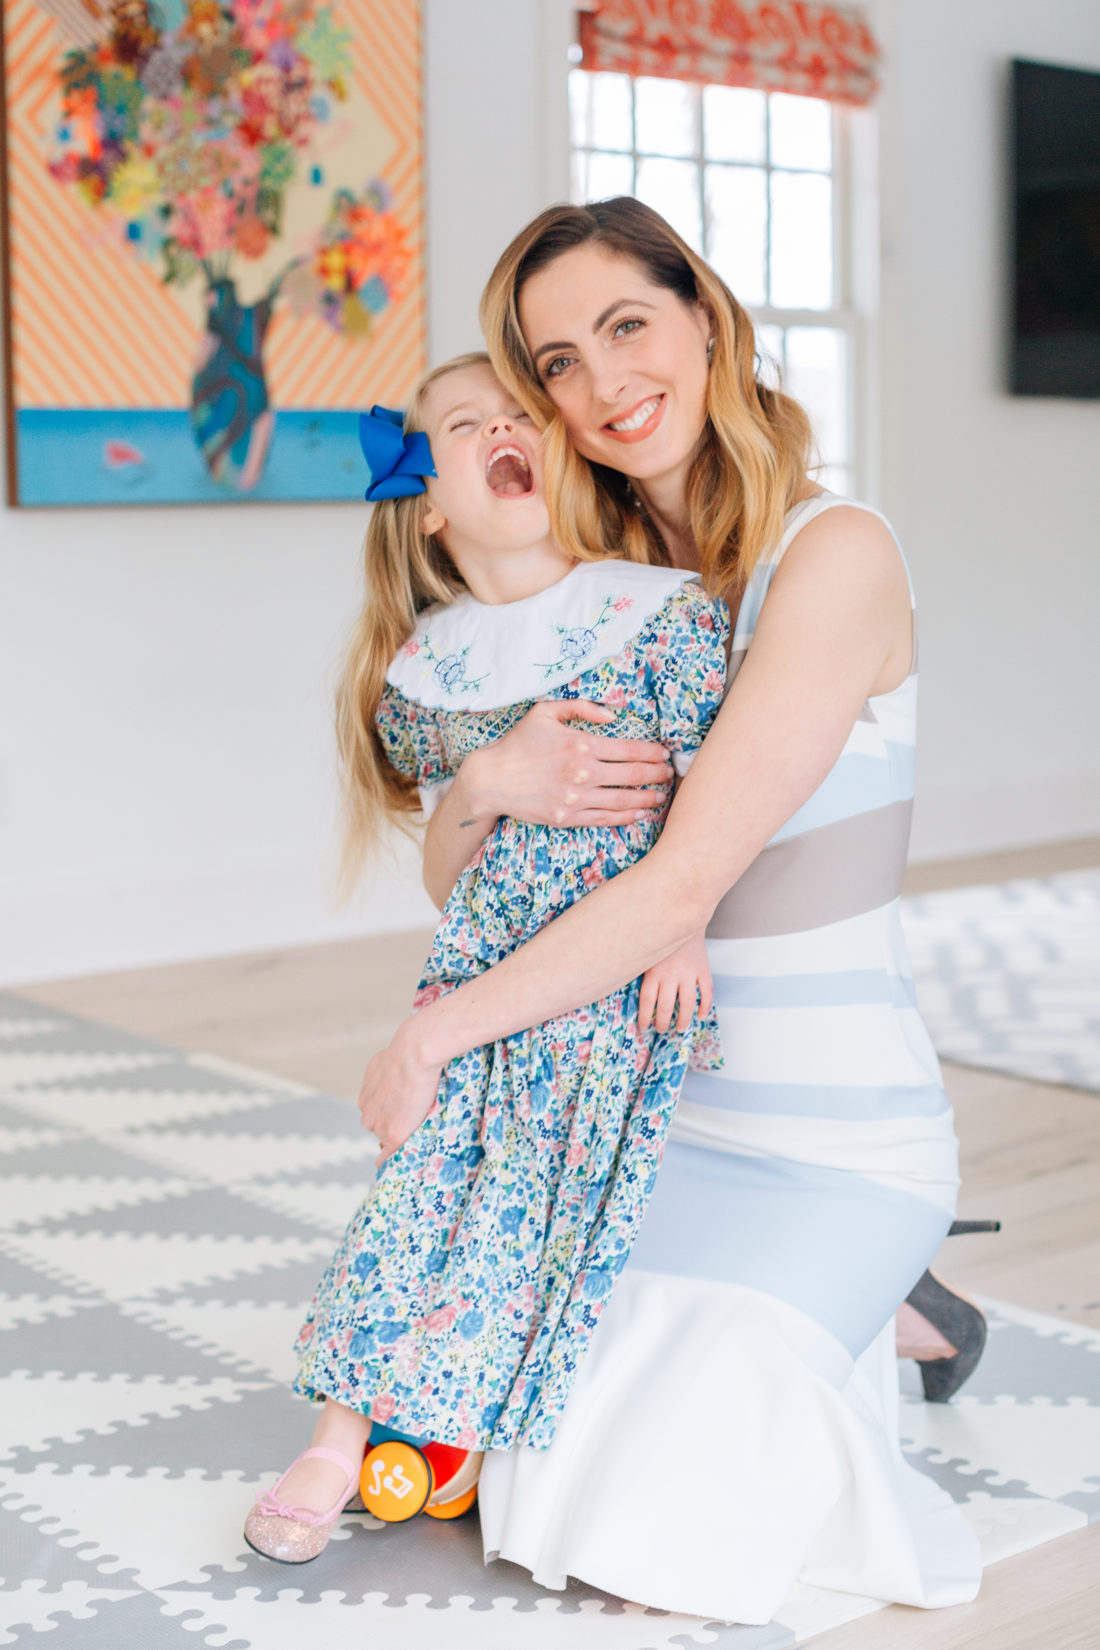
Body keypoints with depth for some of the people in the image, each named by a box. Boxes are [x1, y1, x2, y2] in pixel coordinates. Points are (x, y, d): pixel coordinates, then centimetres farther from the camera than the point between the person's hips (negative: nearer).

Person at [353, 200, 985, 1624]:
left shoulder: (835, 557, -17)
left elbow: (686, 881, -23)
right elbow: (454, 878, 5)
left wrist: (434, 1033, -17)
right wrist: (481, 788, -19)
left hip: (833, 1142, -6)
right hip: (654, 1117, 7)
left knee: (632, 1526, -14)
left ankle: (865, 1330, 13)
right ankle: (820, 1324, 21)